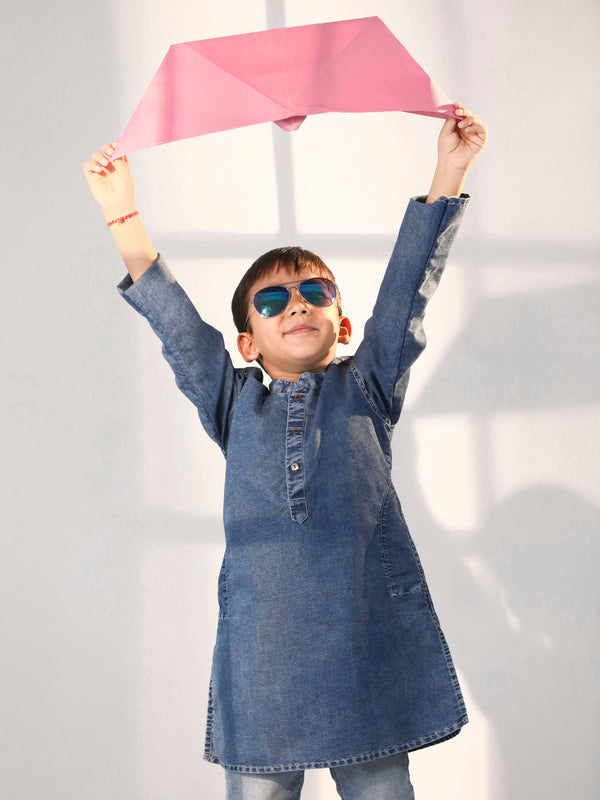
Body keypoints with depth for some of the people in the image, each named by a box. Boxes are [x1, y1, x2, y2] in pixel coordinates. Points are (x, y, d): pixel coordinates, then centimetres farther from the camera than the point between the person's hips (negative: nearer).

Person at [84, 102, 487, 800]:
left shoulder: (365, 388, 13)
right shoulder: (236, 403, 16)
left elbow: (407, 290, 9)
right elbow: (174, 320, 12)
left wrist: (448, 174, 5)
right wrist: (124, 216, 8)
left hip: (372, 642, -1)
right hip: (262, 650, 1)